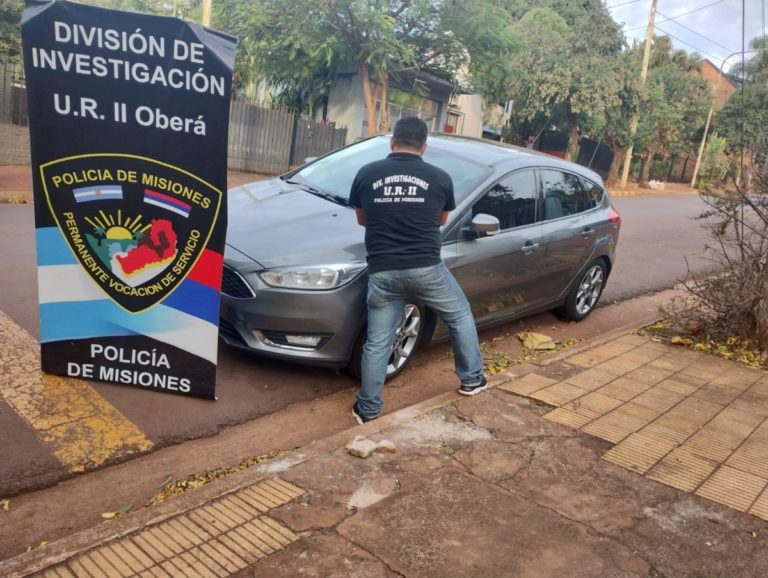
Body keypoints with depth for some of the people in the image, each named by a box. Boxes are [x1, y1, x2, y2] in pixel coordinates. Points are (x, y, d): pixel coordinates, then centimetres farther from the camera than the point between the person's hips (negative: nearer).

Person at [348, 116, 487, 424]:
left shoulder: (366, 174, 5)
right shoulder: (440, 178, 4)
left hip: (382, 272, 1)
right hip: (426, 269, 0)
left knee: (377, 343, 10)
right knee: (461, 317, 24)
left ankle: (368, 408, 20)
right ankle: (471, 379, 34)